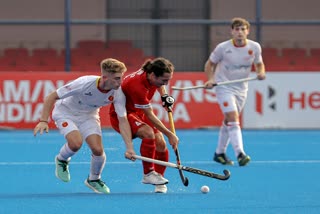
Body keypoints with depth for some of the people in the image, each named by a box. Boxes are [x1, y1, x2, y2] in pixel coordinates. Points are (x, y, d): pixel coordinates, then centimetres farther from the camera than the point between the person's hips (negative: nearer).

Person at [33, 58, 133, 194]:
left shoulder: (118, 93, -25)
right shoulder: (84, 83, -36)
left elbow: (123, 120, -18)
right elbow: (52, 97, -26)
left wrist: (129, 147, -27)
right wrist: (43, 121, -33)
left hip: (88, 115, 4)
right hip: (66, 111, -4)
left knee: (98, 150, -13)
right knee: (76, 143, -29)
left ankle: (94, 180, 18)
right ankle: (62, 160, 7)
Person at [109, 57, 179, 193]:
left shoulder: (153, 74, -15)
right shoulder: (137, 86, -38)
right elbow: (150, 116, -29)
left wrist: (164, 96, -1)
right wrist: (170, 134, -25)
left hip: (138, 112, 7)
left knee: (160, 143, -9)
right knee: (149, 133, -33)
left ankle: (159, 179, 12)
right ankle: (148, 174, -18)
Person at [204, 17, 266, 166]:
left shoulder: (254, 47, -5)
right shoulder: (223, 48, -13)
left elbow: (259, 63, 10)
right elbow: (210, 64, 0)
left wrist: (261, 72, -13)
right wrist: (210, 79, -16)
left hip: (241, 89, 4)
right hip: (224, 87, -4)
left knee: (228, 121, 15)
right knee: (233, 118, -20)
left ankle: (219, 153, 30)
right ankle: (240, 154, -30)